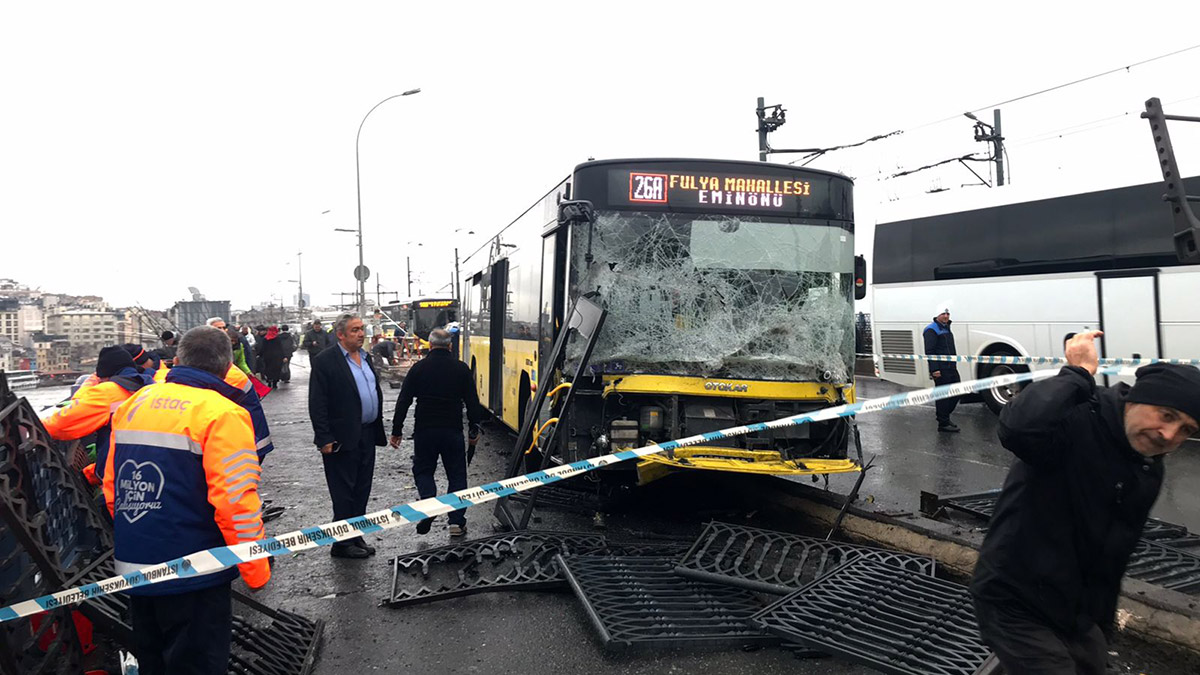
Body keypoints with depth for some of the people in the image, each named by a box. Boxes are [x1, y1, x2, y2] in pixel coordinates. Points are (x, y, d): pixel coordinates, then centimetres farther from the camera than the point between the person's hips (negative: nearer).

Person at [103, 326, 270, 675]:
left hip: (133, 568, 7)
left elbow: (112, 489, 12)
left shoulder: (132, 404, 6)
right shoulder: (223, 414, -16)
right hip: (194, 577, -7)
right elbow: (236, 503, -21)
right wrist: (257, 572, -11)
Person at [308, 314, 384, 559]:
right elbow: (317, 403, -14)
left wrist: (378, 427, 14)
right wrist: (324, 438, -18)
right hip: (343, 438, -7)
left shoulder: (366, 357, 12)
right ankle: (342, 544, 12)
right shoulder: (325, 361, -11)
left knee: (362, 491, 14)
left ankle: (356, 537, 26)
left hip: (367, 435, 7)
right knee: (343, 494, 2)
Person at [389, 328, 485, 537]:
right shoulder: (462, 369, 0)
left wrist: (397, 431, 5)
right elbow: (472, 402, 2)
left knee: (423, 470, 16)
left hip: (424, 430, 0)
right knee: (456, 474, 10)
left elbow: (403, 401, -2)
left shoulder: (419, 368, -2)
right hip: (453, 431, 1)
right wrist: (474, 430, 12)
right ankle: (456, 522, 7)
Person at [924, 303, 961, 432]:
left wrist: (954, 365, 25)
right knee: (943, 395, -5)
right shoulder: (932, 330, -11)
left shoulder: (946, 328, 19)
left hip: (951, 367, 9)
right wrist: (934, 369, -23)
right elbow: (929, 351, -18)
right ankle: (943, 424, 2)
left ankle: (943, 415, 26)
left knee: (956, 392, 13)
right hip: (940, 370, -9)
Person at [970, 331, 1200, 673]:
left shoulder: (1149, 472, 5)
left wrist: (1102, 626, 22)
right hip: (1016, 607, -9)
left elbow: (1112, 554, 17)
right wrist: (1079, 372, -33)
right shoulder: (1077, 419, -22)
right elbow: (1019, 428, -47)